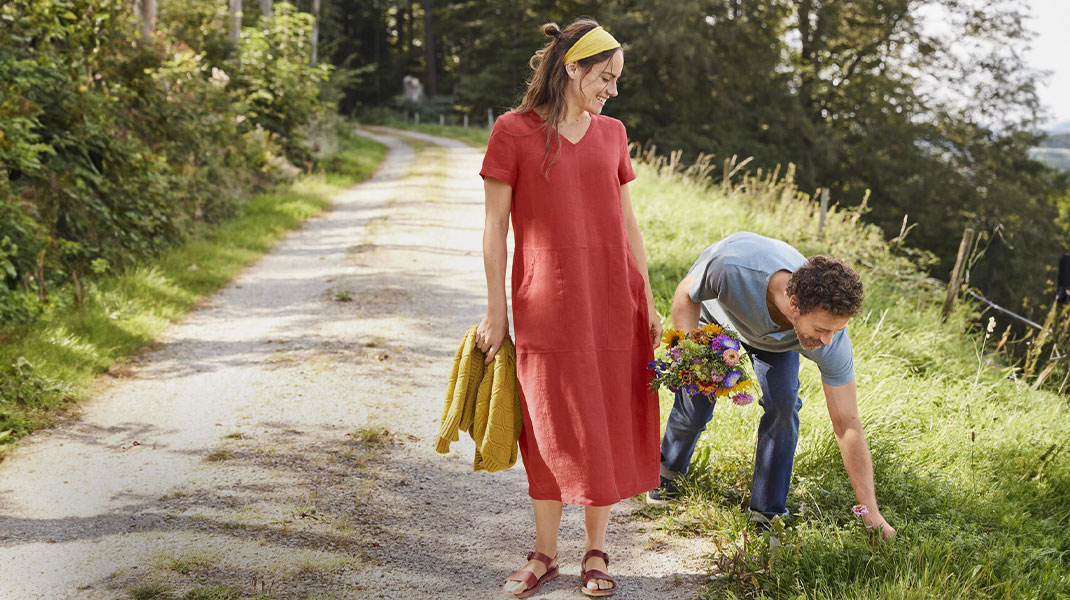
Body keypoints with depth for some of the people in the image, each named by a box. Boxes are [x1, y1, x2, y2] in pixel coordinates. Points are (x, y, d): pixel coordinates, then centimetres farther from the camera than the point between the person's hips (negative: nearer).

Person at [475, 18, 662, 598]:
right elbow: (495, 225, -3)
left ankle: (596, 552, 22)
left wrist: (647, 301, 11)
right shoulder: (513, 131, -4)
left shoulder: (612, 134, 9)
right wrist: (495, 310, -4)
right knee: (552, 429, 5)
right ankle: (544, 552, 22)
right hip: (545, 304, -3)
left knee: (607, 426, 8)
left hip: (612, 300, 4)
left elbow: (627, 223, 13)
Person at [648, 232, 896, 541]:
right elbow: (687, 294, -23)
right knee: (695, 406, 0)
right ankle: (669, 470, 34)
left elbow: (847, 426, -33)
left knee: (782, 404, -20)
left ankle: (768, 512, -2)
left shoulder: (832, 341, -40)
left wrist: (872, 514, -32)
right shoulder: (733, 263, -48)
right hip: (717, 312, 0)